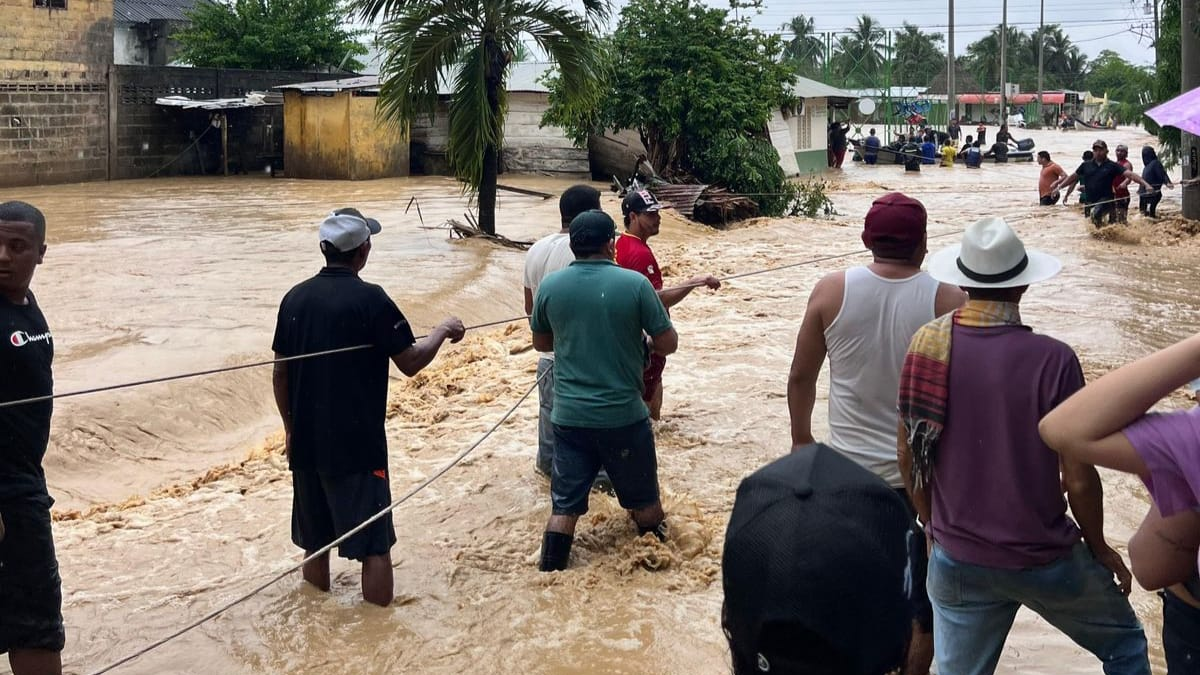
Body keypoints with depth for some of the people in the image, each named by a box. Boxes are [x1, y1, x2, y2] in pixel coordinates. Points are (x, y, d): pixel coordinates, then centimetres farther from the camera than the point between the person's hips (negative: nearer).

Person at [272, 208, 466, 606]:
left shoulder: (296, 298, 2)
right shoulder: (370, 299, -14)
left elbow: (280, 372, 7)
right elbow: (410, 362, -11)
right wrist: (443, 331, 6)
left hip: (307, 439, 6)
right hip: (357, 441, -6)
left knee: (315, 534, 19)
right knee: (374, 541, 1)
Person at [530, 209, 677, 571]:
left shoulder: (550, 286, -3)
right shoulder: (634, 283, -12)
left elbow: (541, 343, 13)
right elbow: (668, 343, -5)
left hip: (569, 415, 2)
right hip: (623, 415, -2)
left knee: (564, 505, 8)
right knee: (643, 499, 18)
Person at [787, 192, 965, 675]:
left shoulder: (832, 291, -9)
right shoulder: (948, 302, -14)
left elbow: (801, 376, -1)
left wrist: (801, 439, 14)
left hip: (849, 467, 2)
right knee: (924, 595, 15)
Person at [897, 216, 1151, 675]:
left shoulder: (926, 345, -9)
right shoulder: (1052, 360, -20)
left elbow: (907, 453, 1)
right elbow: (1079, 479, -14)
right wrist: (1098, 547, 5)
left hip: (957, 561, 3)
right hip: (1044, 560, -3)